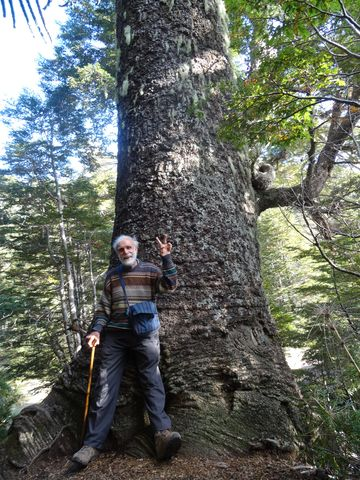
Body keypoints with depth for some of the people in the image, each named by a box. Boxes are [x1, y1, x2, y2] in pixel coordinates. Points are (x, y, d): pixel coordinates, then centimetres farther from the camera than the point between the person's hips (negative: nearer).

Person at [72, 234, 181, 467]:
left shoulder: (150, 269, 5)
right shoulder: (112, 275, 13)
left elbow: (170, 285, -10)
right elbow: (104, 307, 12)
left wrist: (166, 257, -18)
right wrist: (97, 330, -2)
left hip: (145, 334, -2)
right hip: (115, 335, 3)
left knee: (152, 381, -10)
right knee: (105, 387, 2)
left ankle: (163, 432, -14)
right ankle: (93, 443, 8)